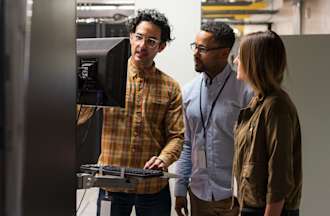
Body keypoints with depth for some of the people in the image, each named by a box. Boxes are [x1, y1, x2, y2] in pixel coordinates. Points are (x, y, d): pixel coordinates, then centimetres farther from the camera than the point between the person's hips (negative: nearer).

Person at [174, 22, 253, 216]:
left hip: (233, 197, -4)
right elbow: (187, 145, 11)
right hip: (199, 194, 5)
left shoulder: (245, 91, -11)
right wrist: (180, 189, 9)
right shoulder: (189, 91, 5)